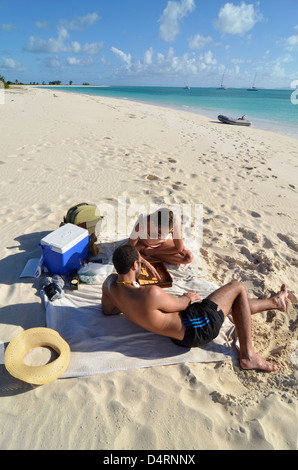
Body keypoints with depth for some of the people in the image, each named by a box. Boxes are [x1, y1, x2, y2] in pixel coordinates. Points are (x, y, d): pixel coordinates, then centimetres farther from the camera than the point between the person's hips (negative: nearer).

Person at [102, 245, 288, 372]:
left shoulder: (110, 283, -8)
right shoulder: (151, 294, -34)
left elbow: (108, 309, 11)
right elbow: (178, 305, -16)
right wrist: (188, 297, 7)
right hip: (194, 329, -9)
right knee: (237, 287, 4)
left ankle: (274, 302, 49)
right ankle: (248, 356, 12)